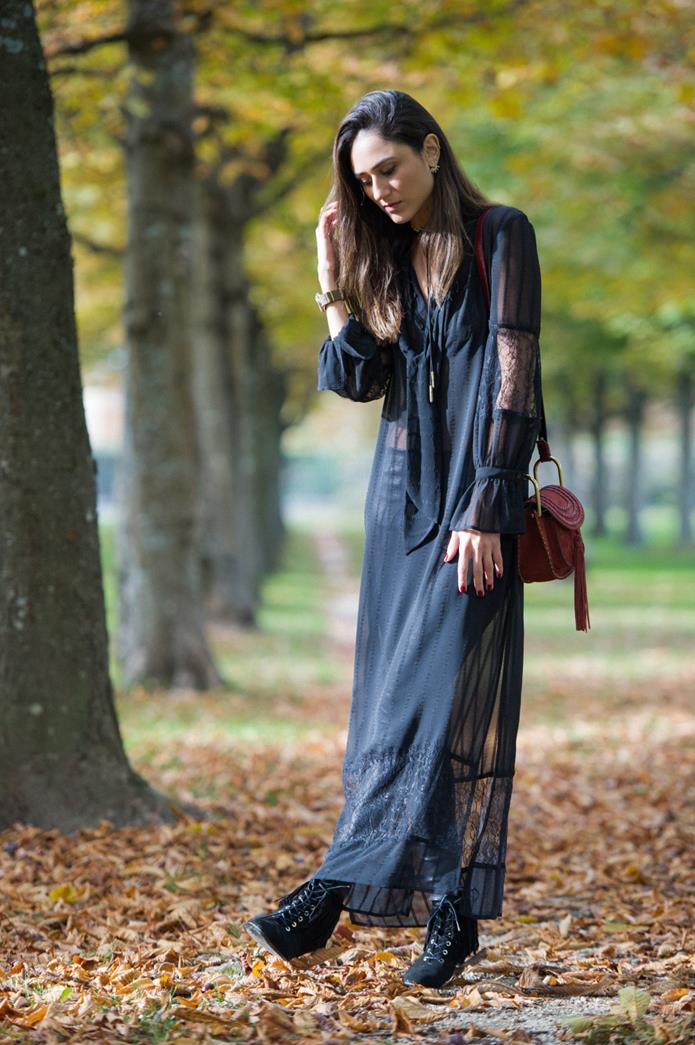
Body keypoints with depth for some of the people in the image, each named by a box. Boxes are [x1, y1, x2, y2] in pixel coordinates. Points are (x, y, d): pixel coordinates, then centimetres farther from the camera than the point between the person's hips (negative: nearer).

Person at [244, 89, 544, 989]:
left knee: (444, 693, -11)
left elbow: (511, 376, -11)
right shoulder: (384, 257, 15)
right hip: (403, 494, 7)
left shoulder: (498, 237, -4)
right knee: (391, 697, 2)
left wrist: (484, 511, -16)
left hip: (475, 497, -6)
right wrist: (335, 283, 0)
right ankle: (450, 912, 6)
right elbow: (360, 380, 7)